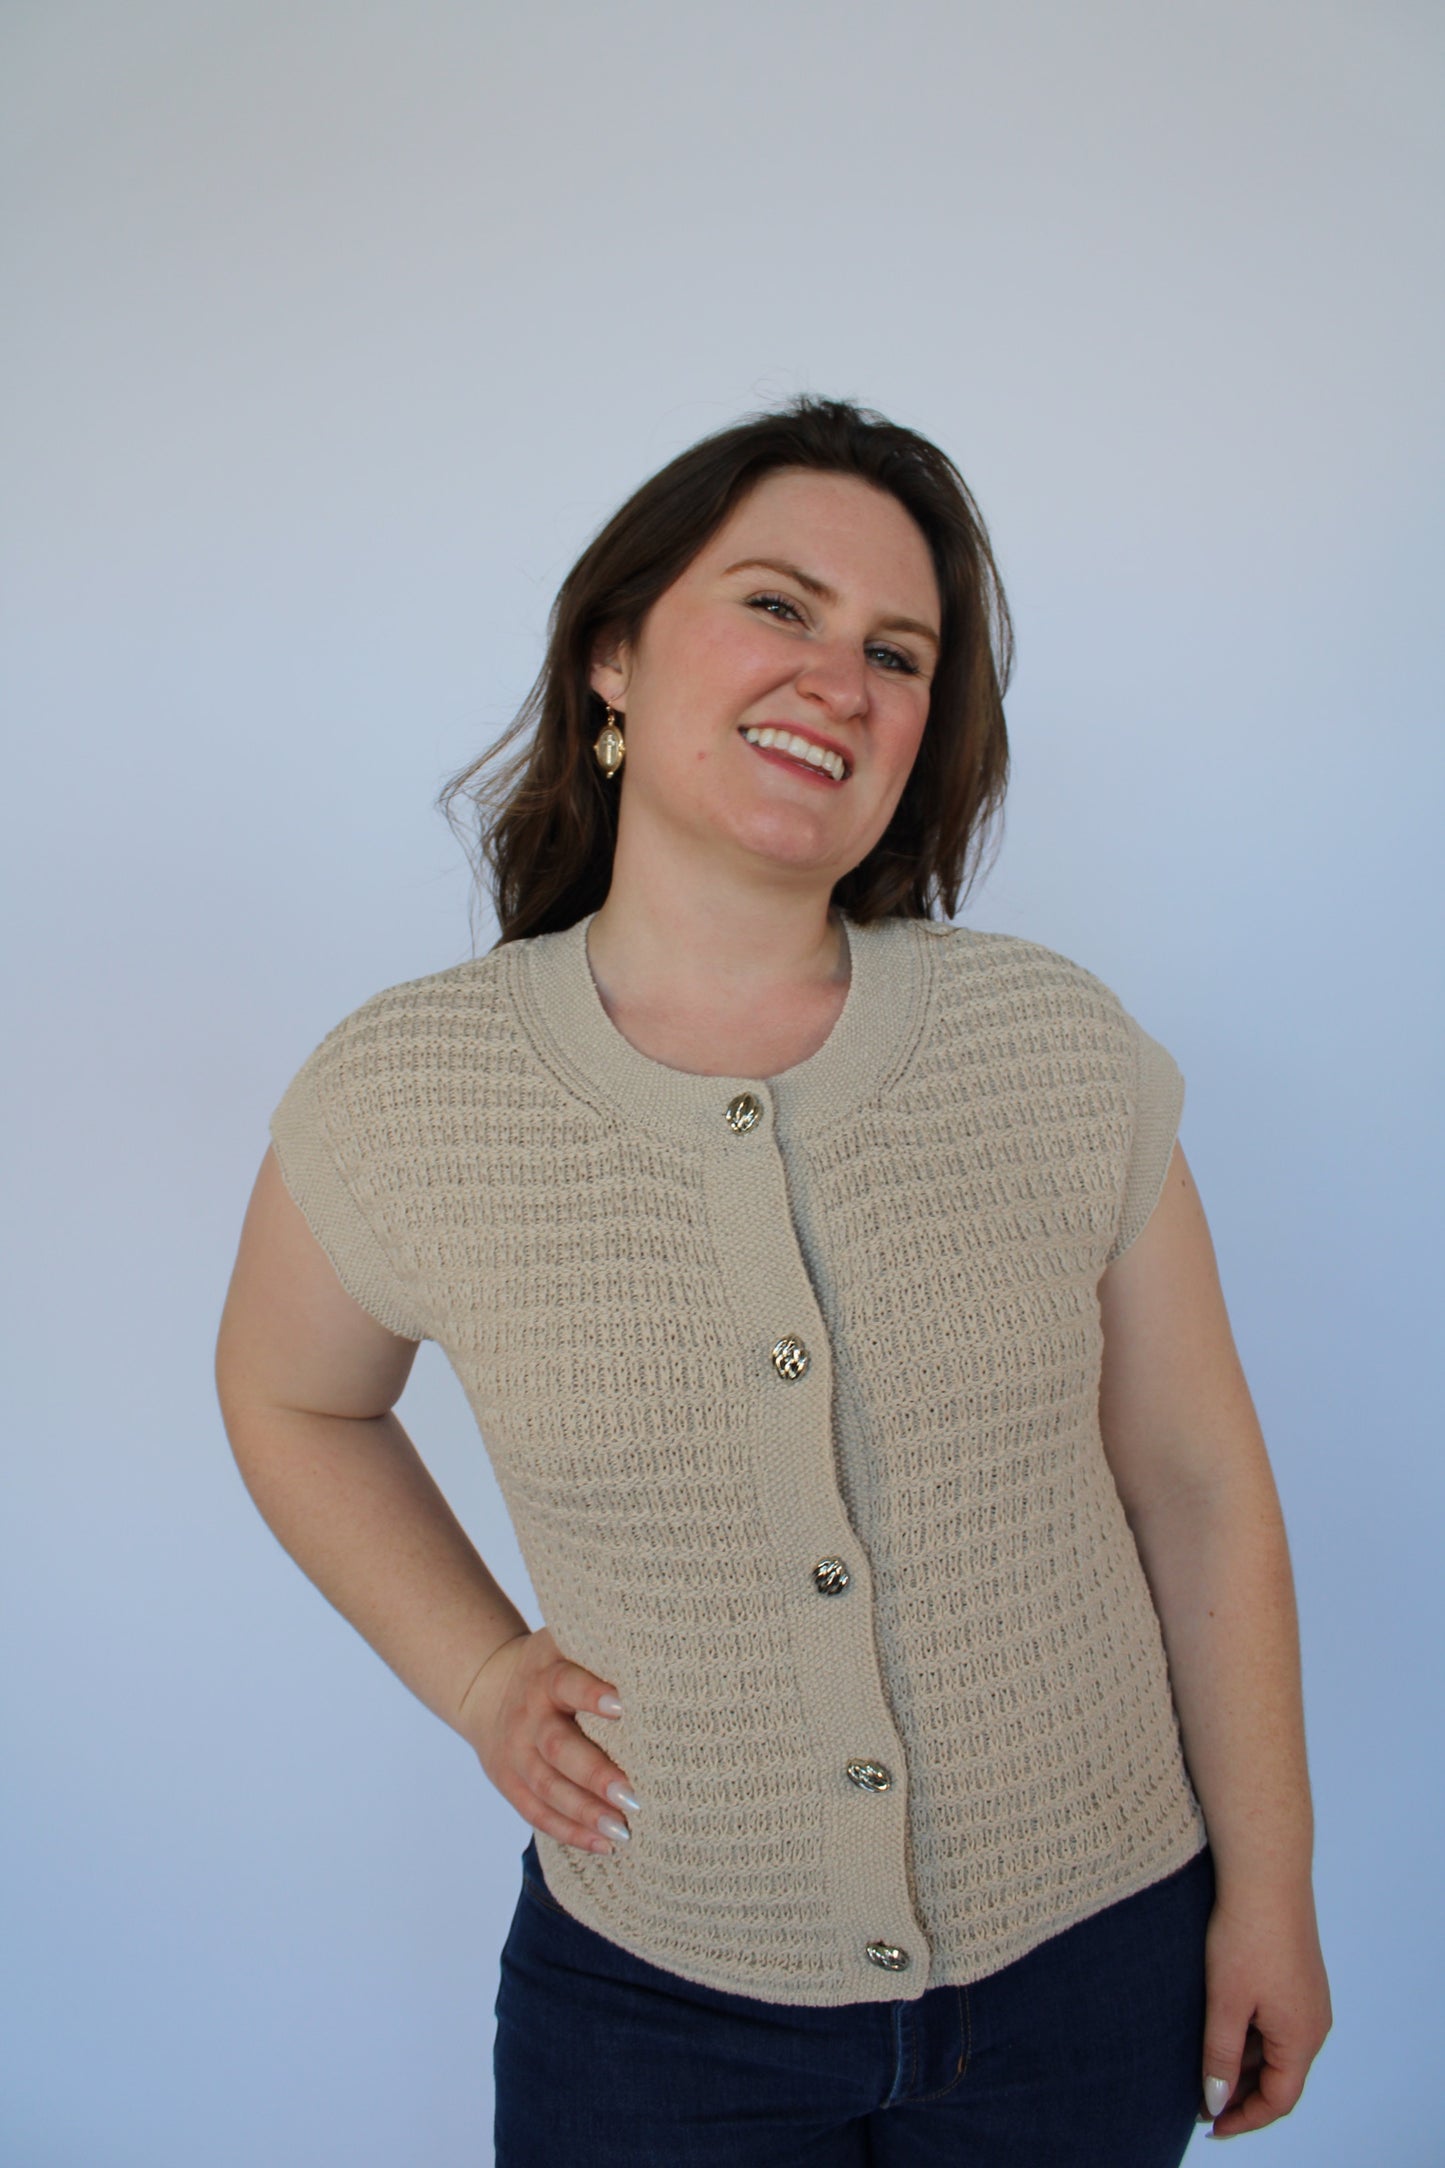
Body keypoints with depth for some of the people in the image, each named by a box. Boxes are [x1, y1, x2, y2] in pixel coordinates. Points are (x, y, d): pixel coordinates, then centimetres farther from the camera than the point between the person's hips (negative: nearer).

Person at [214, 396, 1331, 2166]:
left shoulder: (1058, 1050, -11)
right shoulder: (399, 1096, -13)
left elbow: (1197, 1487, -3)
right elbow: (289, 1400, 7)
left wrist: (1271, 1888, 3)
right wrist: (479, 1676, -2)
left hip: (1095, 1963, 2)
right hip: (659, 1998, -1)